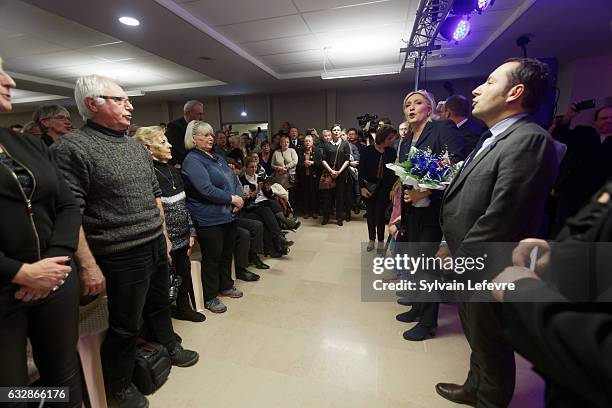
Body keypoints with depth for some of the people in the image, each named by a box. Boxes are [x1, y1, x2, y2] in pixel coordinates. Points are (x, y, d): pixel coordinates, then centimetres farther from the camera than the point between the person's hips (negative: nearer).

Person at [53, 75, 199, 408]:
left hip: (156, 245, 7)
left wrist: (163, 234, 15)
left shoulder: (136, 146, 11)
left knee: (159, 304, 24)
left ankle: (168, 347, 48)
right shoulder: (72, 148, -12)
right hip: (123, 255, -7)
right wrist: (88, 265, -18)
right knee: (125, 325, 11)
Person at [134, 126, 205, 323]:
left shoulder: (173, 171, 9)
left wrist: (191, 232, 11)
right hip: (165, 242, -7)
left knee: (185, 272, 19)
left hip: (182, 238, 7)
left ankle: (184, 308, 41)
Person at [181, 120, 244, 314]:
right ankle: (210, 297, 23)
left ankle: (226, 286, 38)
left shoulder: (217, 157, 15)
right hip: (209, 219, -8)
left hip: (229, 215, 8)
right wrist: (232, 199, -15)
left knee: (227, 253, 19)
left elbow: (234, 179, 14)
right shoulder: (192, 161, -12)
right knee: (212, 258, 5)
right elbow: (207, 190, -23)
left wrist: (239, 197, -5)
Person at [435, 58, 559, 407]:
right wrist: (452, 246, 7)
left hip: (487, 273, -9)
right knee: (477, 337, 27)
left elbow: (501, 219, -27)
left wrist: (457, 256, -16)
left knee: (490, 346, 16)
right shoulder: (492, 139, 9)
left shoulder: (529, 140, -22)